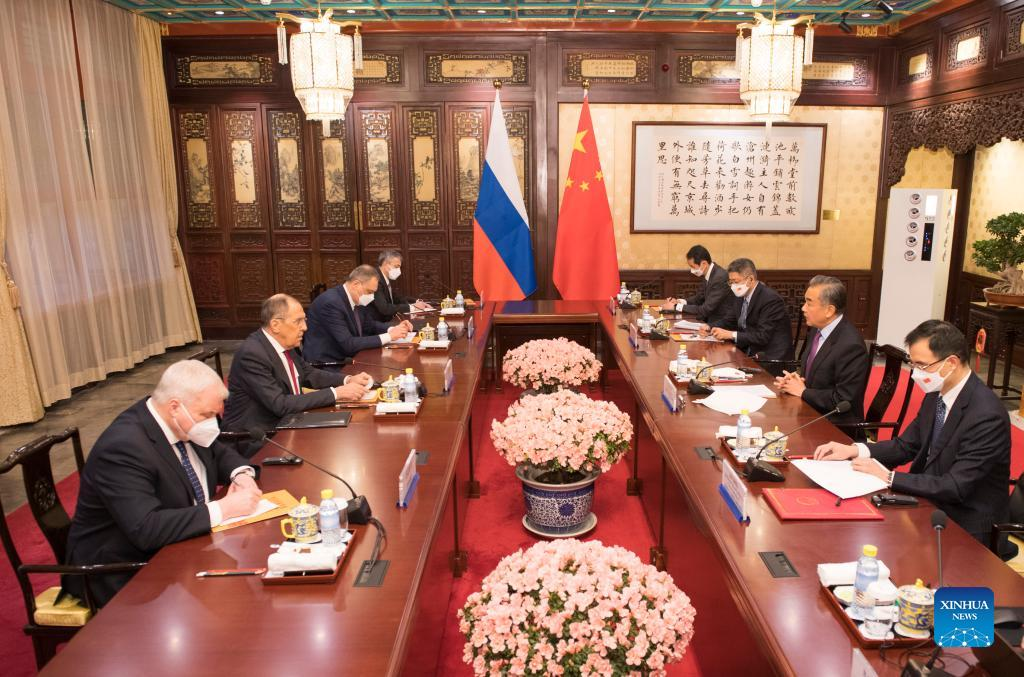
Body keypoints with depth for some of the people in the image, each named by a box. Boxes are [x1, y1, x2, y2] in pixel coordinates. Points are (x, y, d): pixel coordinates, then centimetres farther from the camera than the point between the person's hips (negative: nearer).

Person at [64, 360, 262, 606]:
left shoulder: (182, 425, -3)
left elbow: (219, 453, 14)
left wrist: (241, 475, -8)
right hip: (126, 574, -8)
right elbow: (146, 529, -34)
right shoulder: (124, 447, -26)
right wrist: (222, 509, -31)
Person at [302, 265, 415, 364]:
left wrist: (393, 329, -1)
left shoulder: (356, 299, 2)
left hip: (343, 359, 8)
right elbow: (348, 344, -25)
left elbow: (369, 325, 18)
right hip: (324, 365, -8)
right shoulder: (331, 302, -23)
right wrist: (388, 336, -21)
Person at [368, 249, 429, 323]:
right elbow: (384, 308, -27)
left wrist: (416, 302, 2)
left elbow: (396, 297, 19)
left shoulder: (387, 278, 7)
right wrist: (411, 307, -20)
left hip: (386, 321, 9)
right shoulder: (375, 280, -20)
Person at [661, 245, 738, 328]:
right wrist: (679, 301, -3)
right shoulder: (706, 274, 1)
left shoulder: (720, 277, -24)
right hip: (712, 319, 8)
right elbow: (699, 298, 15)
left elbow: (705, 310, -24)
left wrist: (675, 307, -19)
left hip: (725, 324, -8)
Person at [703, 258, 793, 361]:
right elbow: (735, 324, 15)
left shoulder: (770, 299, -18)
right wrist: (710, 328, -2)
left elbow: (763, 336, -22)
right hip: (750, 353, 7)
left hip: (771, 357, -7)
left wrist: (731, 335, -22)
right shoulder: (744, 295, 7)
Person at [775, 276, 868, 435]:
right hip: (810, 414, 8)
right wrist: (794, 378, -2)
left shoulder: (851, 345, -23)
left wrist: (803, 392, -14)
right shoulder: (817, 329, 4)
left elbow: (843, 400, -23)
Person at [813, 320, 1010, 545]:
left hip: (963, 525, -7)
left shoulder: (987, 415, -24)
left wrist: (888, 477, -23)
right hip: (928, 501, 7)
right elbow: (906, 445, 8)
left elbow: (955, 487, -25)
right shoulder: (937, 393, -1)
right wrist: (854, 450, -7)